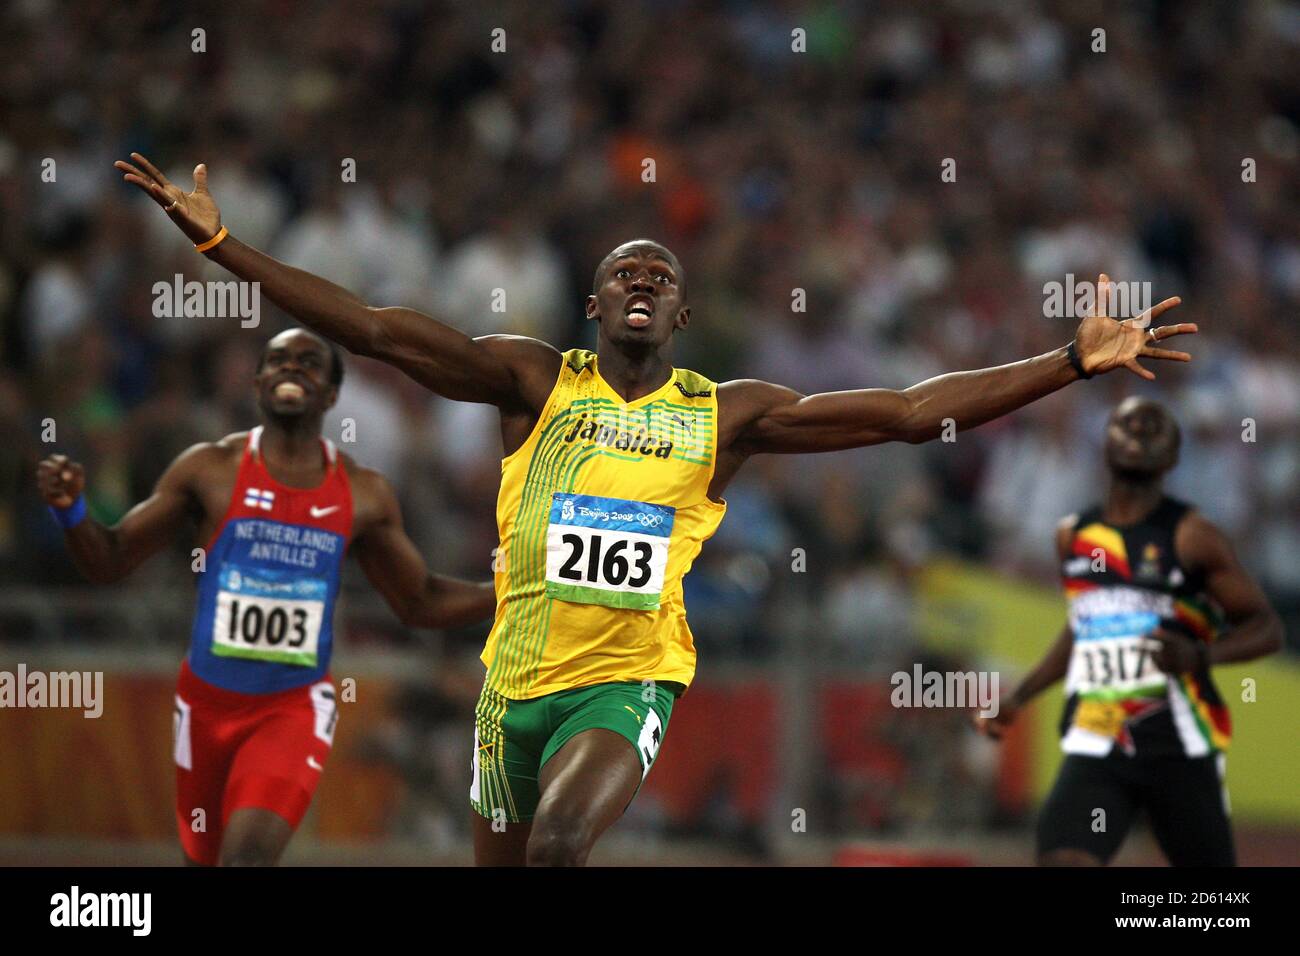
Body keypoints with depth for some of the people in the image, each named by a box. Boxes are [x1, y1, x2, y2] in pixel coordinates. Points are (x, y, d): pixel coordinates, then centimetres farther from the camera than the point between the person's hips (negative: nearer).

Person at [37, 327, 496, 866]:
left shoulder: (363, 495, 2)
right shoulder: (210, 469, -4)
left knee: (248, 856, -23)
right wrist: (71, 512, -21)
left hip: (295, 706, -1)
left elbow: (420, 603, 13)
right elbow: (110, 563, -1)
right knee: (205, 860, 11)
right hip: (209, 701, 1)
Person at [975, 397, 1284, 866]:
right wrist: (1017, 699, 23)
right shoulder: (1073, 536, 13)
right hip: (1093, 752, 3)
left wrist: (1199, 655, -21)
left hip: (1180, 750, -3)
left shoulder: (1190, 536, -3)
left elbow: (1267, 628, -3)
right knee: (1061, 858, -20)